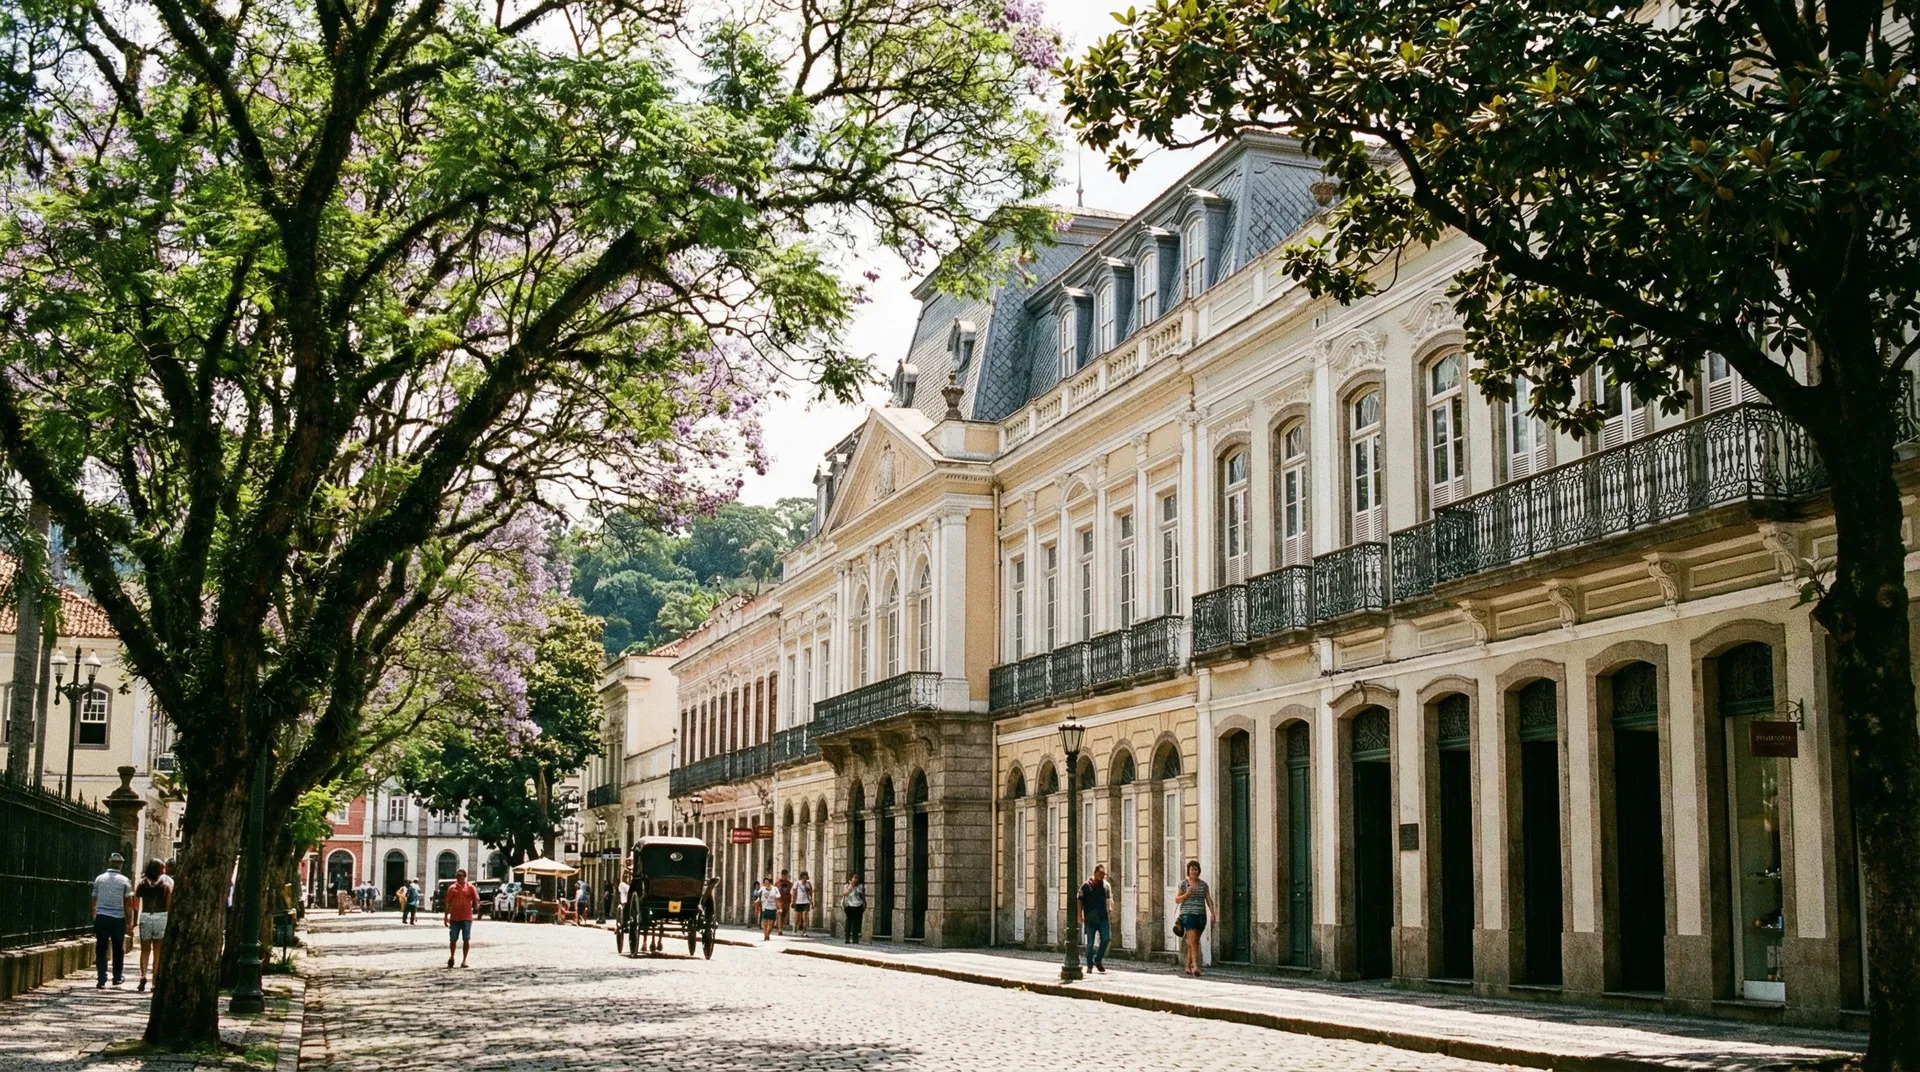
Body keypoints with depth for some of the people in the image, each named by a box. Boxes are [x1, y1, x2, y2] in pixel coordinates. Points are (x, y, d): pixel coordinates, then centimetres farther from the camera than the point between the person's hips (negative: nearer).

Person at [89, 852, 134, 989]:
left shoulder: (99, 879, 3)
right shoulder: (124, 881, -3)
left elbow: (94, 900, 10)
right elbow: (129, 903, -2)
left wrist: (94, 916, 22)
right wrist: (129, 922, 5)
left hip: (101, 917, 1)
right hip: (118, 919, -1)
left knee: (101, 950, 2)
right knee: (118, 950, 14)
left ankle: (101, 980, -4)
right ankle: (117, 977, 20)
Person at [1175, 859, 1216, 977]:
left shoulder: (1203, 884, 10)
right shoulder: (1183, 883, 2)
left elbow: (1209, 900, 5)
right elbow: (1177, 899, 1)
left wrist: (1212, 913, -8)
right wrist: (1186, 895, -17)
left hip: (1201, 915, 4)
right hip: (1188, 914, -4)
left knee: (1194, 943, 8)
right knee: (1193, 942, -16)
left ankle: (1188, 967, 17)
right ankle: (1195, 966, -25)